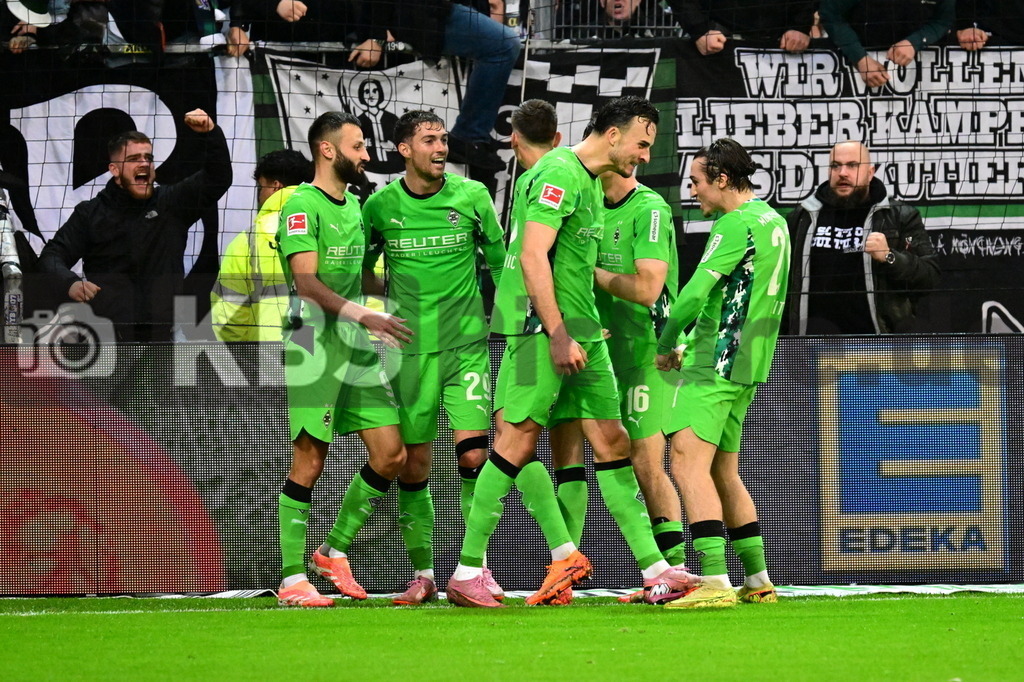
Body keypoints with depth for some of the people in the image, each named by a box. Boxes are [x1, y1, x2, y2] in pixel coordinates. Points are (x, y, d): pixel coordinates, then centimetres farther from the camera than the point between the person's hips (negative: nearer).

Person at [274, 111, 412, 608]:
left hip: (357, 345, 8)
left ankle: (334, 552, 16)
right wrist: (364, 316, -29)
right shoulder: (302, 205, -10)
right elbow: (306, 282, -21)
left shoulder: (354, 205, 16)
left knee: (391, 454, 2)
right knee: (310, 462, -7)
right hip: (314, 347, -8)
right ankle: (291, 579, -1)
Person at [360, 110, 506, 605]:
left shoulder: (472, 196, 0)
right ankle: (422, 574, 12)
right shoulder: (381, 205, 1)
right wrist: (397, 299, 4)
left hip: (467, 345, -1)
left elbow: (499, 259, 11)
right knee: (413, 463, 2)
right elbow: (363, 267, 16)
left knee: (473, 454, -11)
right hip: (411, 349, 1)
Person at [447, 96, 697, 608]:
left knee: (612, 443, 6)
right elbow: (532, 257, -19)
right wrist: (558, 336, -21)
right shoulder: (559, 173, -12)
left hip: (578, 331, 10)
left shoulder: (591, 181, 19)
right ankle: (467, 574, -4)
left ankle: (654, 569, 6)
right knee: (517, 442, -8)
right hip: (542, 324, -10)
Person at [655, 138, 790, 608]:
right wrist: (693, 345, 21)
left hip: (714, 366, -10)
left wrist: (665, 346, -4)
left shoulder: (736, 225, -14)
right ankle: (757, 580, 19)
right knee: (723, 473, 17)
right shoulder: (773, 221, 16)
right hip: (747, 367, 10)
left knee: (688, 464, -15)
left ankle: (715, 582, -25)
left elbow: (695, 294, -19)